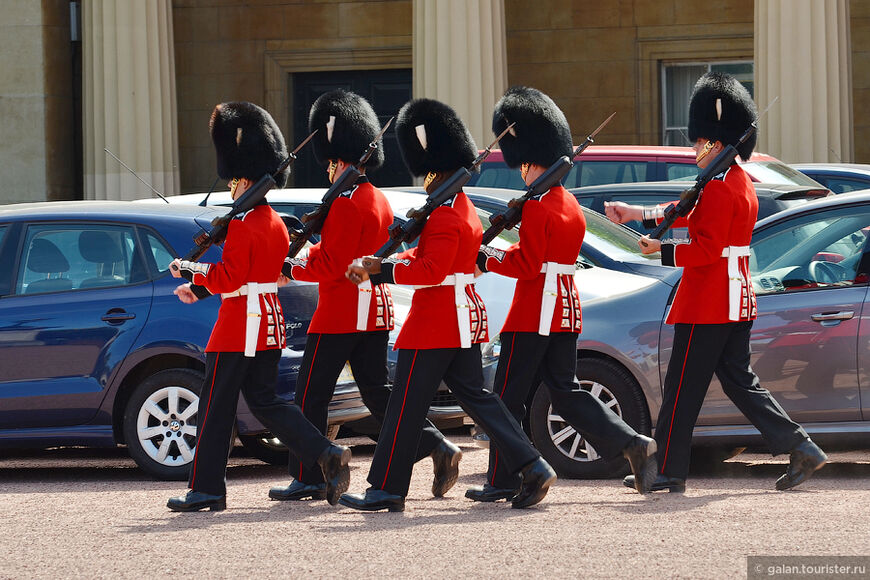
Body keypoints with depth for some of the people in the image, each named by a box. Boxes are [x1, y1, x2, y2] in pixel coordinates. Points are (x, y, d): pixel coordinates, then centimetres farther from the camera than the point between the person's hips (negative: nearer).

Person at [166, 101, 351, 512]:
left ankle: (206, 490, 6)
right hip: (270, 324, 9)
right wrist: (200, 288, 19)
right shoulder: (276, 223, 13)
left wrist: (189, 270, -6)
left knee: (216, 408, 0)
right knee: (264, 401, 13)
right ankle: (327, 456, -2)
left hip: (240, 325, -9)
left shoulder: (242, 224, -16)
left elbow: (228, 277, -20)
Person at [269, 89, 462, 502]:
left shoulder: (345, 204, -16)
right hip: (375, 310, 9)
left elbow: (331, 266, -19)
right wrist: (306, 253, 14)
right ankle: (437, 448, -3)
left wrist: (290, 269, -6)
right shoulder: (379, 201, 14)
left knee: (311, 398, 1)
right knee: (377, 393, 10)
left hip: (340, 313, -9)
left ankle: (307, 479, 4)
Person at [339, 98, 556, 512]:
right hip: (464, 321, 10)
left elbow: (431, 271, -25)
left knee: (406, 407, -3)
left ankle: (386, 490, 2)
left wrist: (382, 270, -19)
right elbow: (427, 256, 20)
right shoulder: (465, 208, 16)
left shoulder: (444, 215, -17)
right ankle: (532, 468, 1)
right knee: (475, 395, 10)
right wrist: (376, 268, 11)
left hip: (436, 323, -10)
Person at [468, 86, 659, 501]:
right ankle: (634, 446, -2)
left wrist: (485, 259, -6)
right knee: (565, 392, 11)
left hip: (533, 314, -8)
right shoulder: (570, 204, 14)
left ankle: (502, 481, 6)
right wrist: (499, 254, 11)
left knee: (508, 397, 2)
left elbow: (526, 265, -18)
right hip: (566, 311, 9)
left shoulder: (537, 206, -15)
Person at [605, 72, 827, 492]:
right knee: (738, 380, 12)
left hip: (709, 304, -10)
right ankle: (801, 449, 4)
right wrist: (638, 214, 24)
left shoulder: (719, 188, -17)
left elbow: (706, 250, -22)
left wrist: (662, 251, -10)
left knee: (683, 387, -1)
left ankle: (669, 472, 5)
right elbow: (691, 213, 24)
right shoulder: (741, 183, 15)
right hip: (735, 300, 10)